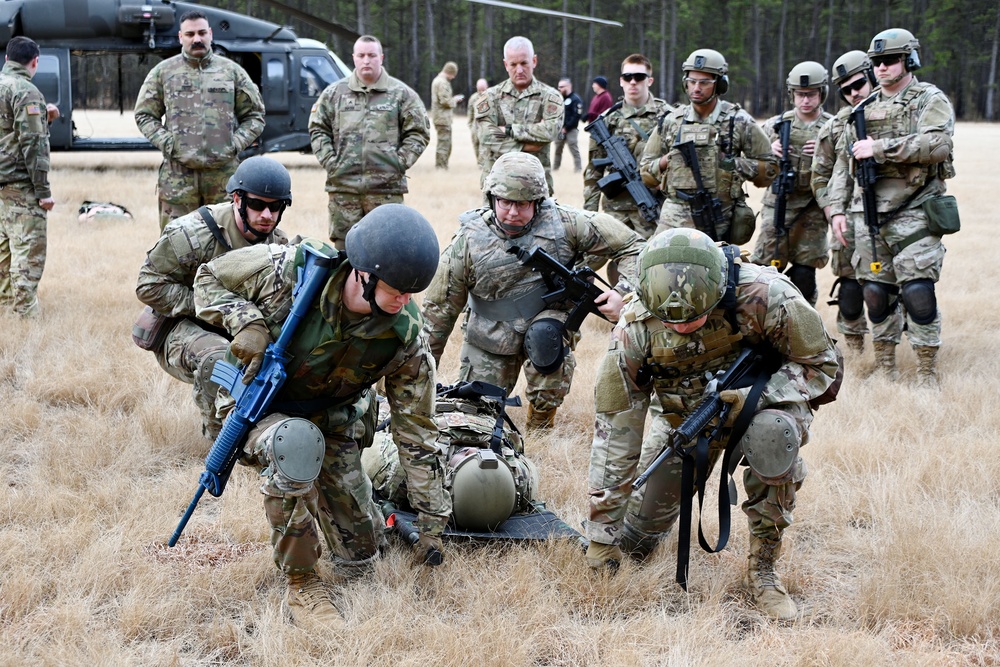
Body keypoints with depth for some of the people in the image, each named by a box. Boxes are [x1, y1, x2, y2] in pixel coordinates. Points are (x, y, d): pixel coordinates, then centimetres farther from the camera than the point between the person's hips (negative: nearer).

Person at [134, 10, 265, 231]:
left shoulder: (232, 71, 10)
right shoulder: (163, 72, 9)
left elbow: (254, 115, 13)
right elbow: (144, 114, 10)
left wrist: (236, 143, -3)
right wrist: (166, 143, -5)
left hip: (224, 173, 1)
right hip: (178, 174, -1)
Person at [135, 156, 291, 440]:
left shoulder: (278, 243, 0)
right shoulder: (192, 234, -20)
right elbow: (149, 286, -18)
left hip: (238, 333, 6)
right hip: (182, 329, -6)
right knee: (220, 358, -37)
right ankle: (221, 438, -14)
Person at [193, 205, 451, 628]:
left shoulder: (404, 336, -21)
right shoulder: (290, 270, -29)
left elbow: (417, 432, -13)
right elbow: (210, 278, -11)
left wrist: (432, 523, -10)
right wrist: (246, 323, -31)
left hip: (332, 417, 4)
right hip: (257, 399, -3)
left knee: (359, 553, 2)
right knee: (297, 442, -41)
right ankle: (301, 585, -25)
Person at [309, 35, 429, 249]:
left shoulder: (401, 93, 6)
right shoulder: (334, 93, 11)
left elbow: (418, 132, 5)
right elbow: (317, 128, 12)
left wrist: (400, 163, -5)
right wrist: (329, 161, -1)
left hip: (386, 187, -2)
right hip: (343, 186, 2)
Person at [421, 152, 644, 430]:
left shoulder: (563, 224, -15)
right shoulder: (468, 242, -14)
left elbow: (631, 245, -7)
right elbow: (439, 308, -4)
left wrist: (623, 292, -24)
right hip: (491, 334, 1)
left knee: (543, 337, -35)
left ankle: (542, 418, -8)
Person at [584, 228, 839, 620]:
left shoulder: (765, 297, -34)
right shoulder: (635, 329, -27)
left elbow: (820, 365, -17)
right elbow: (614, 431, -20)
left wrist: (757, 396, -37)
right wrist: (601, 535, -17)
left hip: (764, 399, -2)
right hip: (683, 414, 2)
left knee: (772, 435, -39)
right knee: (633, 546, -2)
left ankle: (762, 569, -20)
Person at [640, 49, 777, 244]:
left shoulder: (739, 122, 1)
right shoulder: (671, 121, 8)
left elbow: (770, 168, 4)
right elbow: (646, 171, 14)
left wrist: (737, 164, -11)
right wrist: (667, 160, -5)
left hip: (719, 222, -2)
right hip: (675, 217, 2)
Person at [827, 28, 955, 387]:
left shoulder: (931, 100, -1)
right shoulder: (864, 109, 16)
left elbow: (937, 145, -19)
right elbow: (843, 162, 20)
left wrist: (879, 147, -18)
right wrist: (838, 208, 10)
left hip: (914, 213, -5)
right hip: (868, 214, 5)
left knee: (917, 291, -12)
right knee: (876, 291, 7)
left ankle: (927, 373, -3)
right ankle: (885, 368, 19)